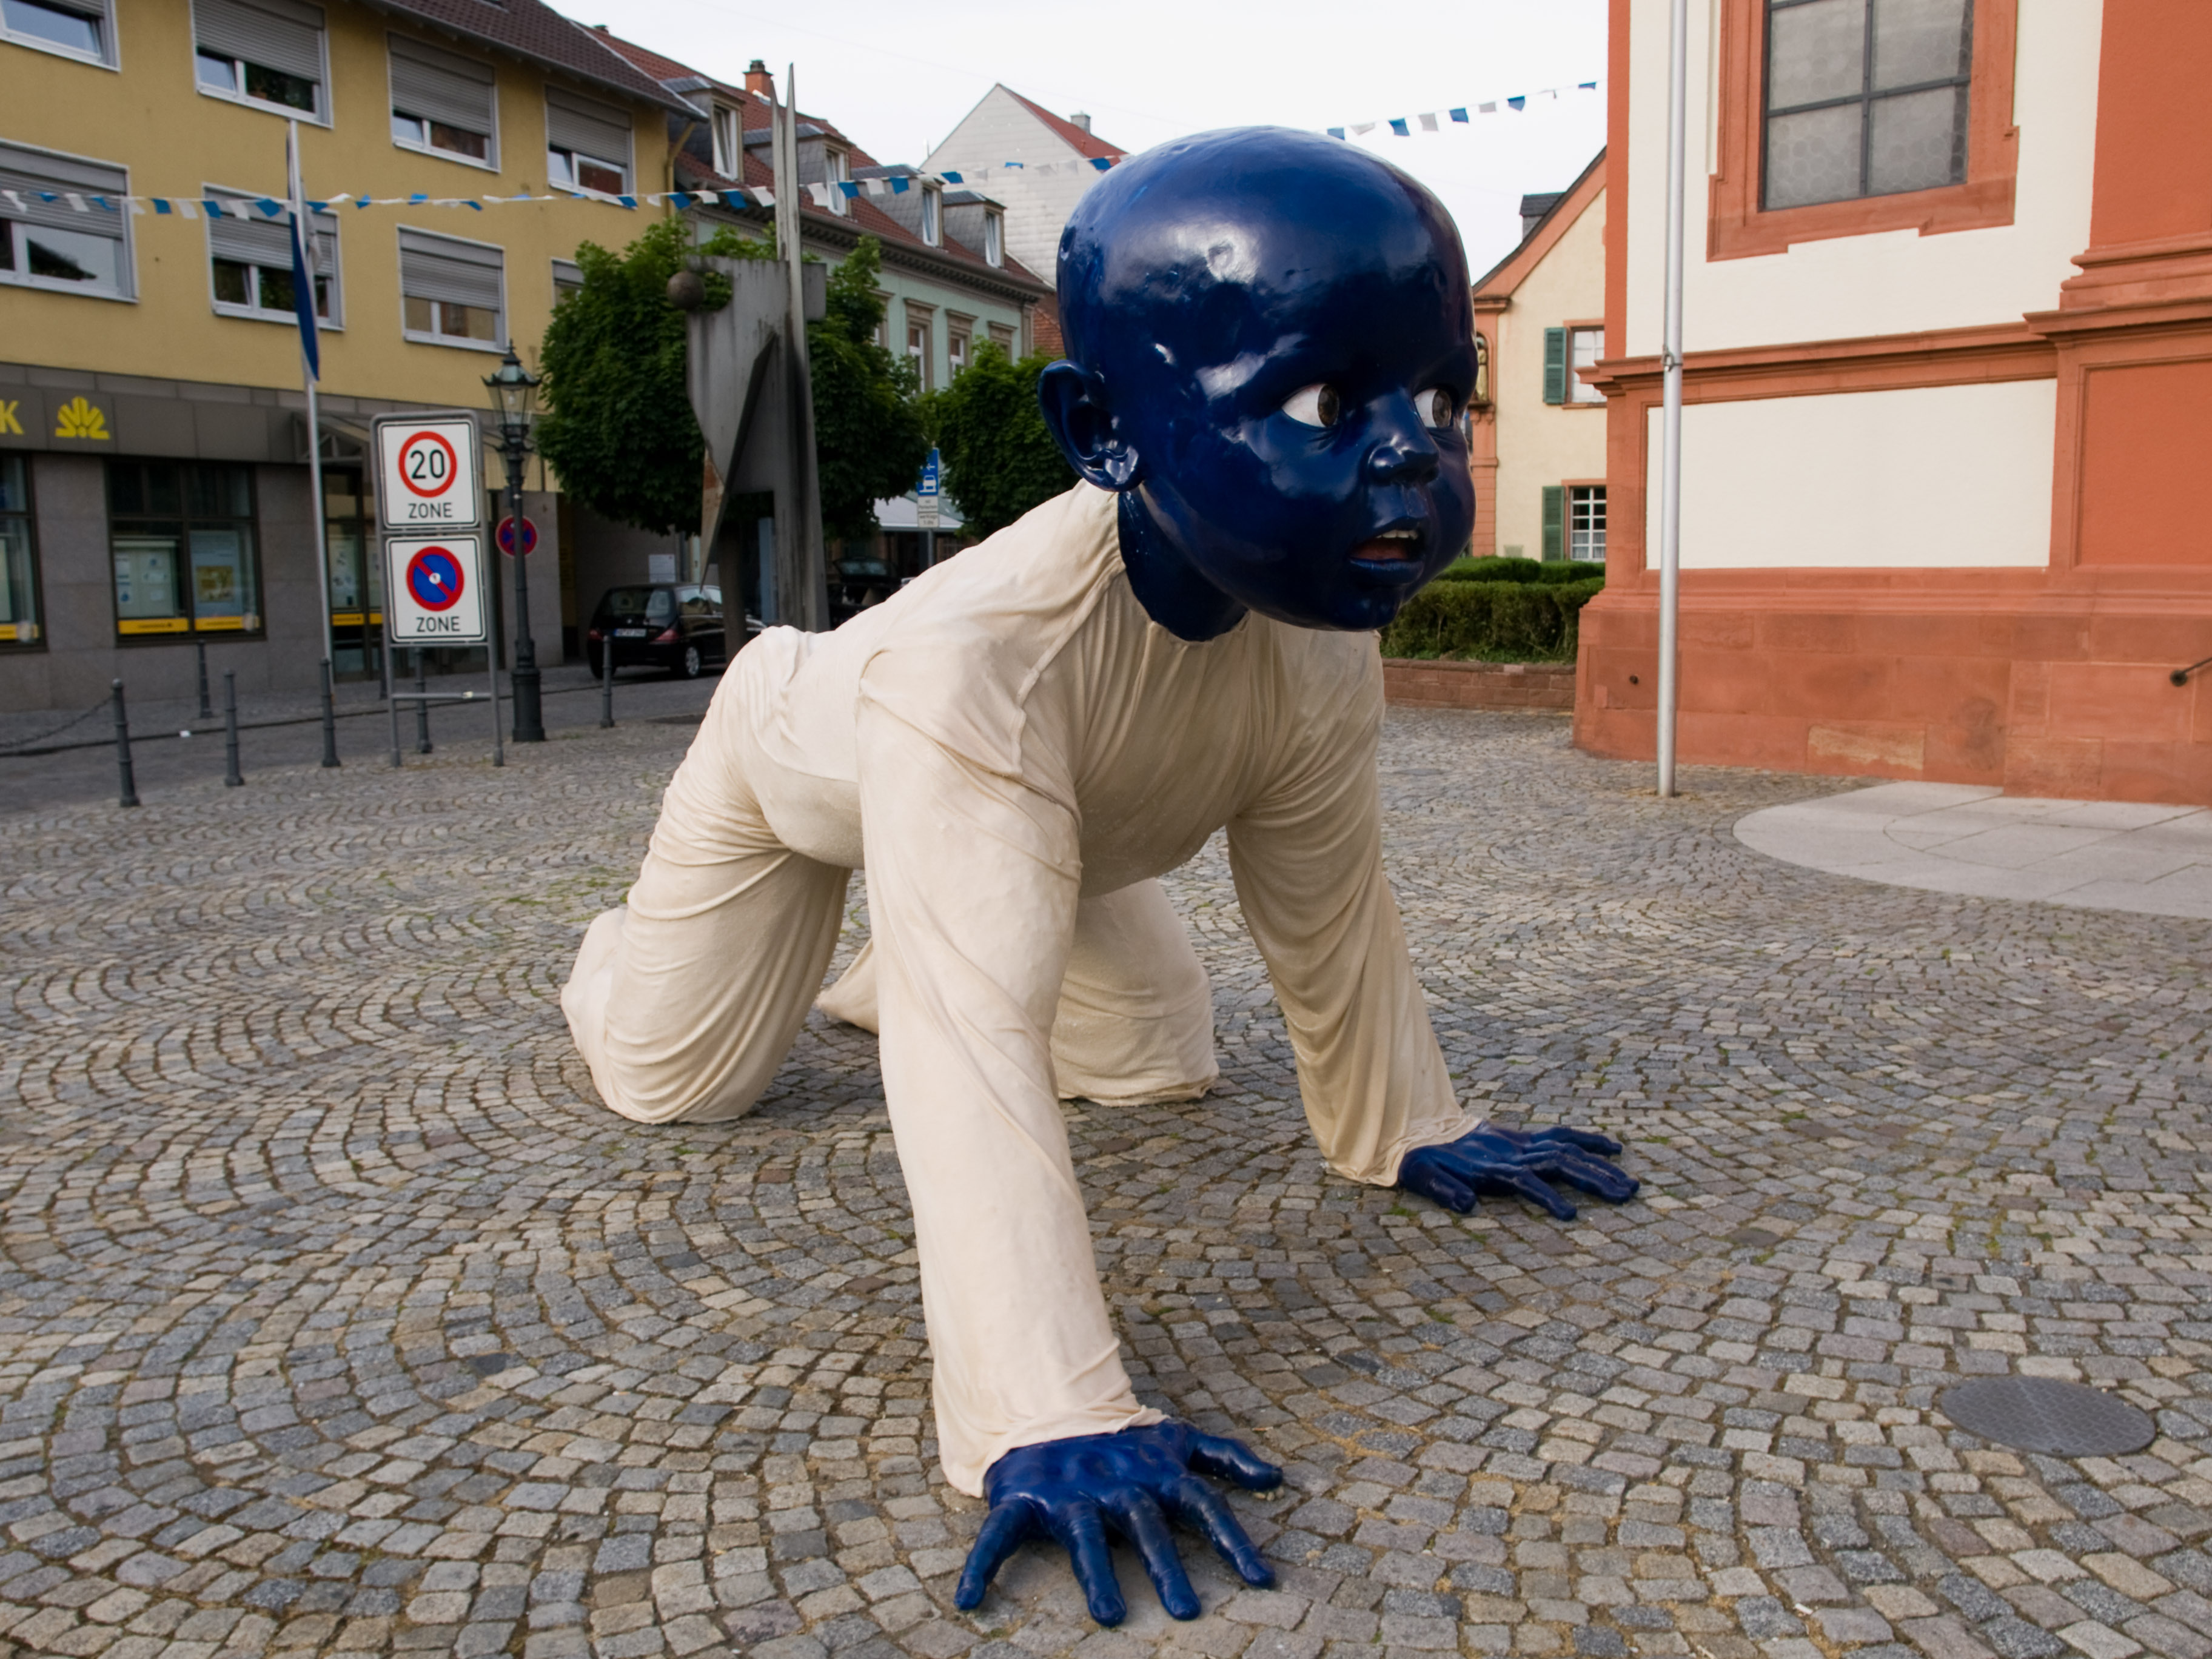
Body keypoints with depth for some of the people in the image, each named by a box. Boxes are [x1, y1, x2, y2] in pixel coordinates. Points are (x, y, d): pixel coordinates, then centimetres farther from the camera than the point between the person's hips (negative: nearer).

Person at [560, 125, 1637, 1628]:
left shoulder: (1324, 646, -33)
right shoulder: (976, 656, -52)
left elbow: (1331, 912, -17)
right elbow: (974, 1044, -57)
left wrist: (1410, 1133, -9)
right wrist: (1050, 1417, -60)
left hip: (1054, 809, 5)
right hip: (796, 757, -4)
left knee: (1166, 1062, 9)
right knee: (672, 1079, -1)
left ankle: (875, 981, 34)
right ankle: (609, 949, 37)